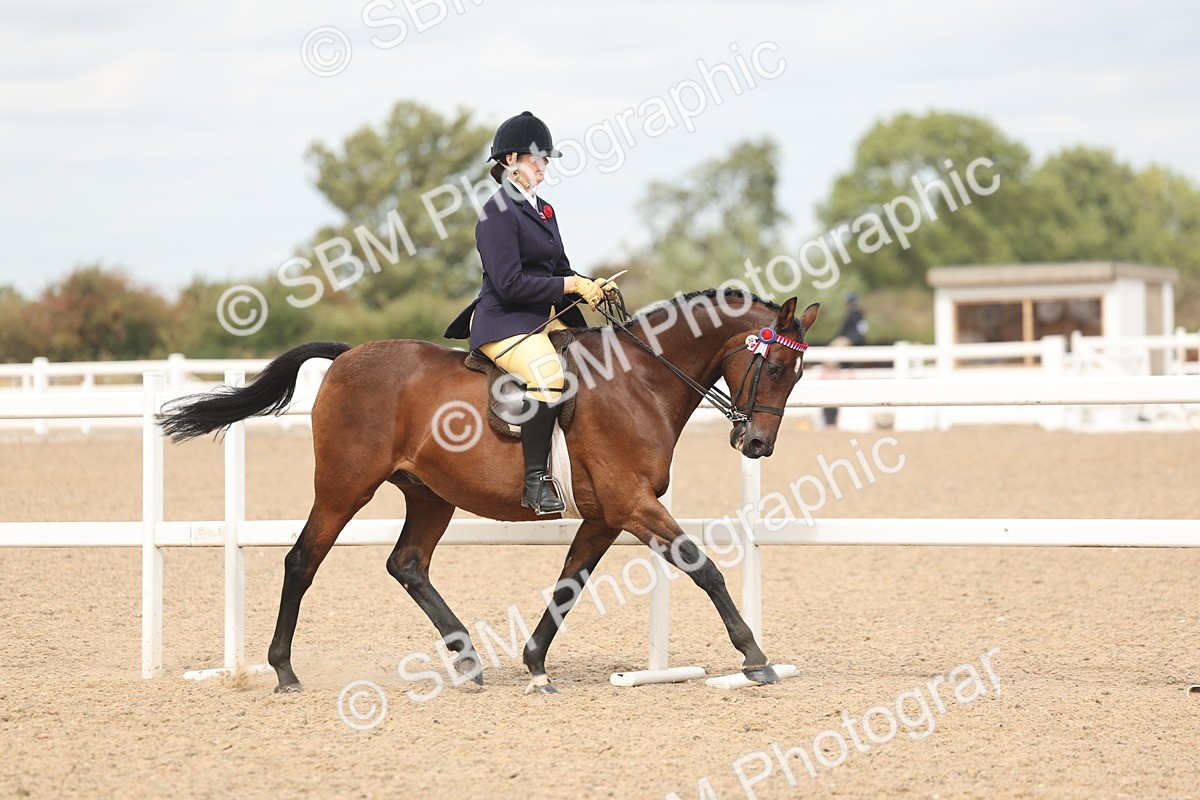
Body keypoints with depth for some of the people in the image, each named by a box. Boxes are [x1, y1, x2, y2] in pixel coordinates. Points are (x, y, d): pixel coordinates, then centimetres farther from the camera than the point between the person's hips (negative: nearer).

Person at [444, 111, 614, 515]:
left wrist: (592, 287, -2)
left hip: (545, 318, 10)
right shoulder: (498, 213, -11)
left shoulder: (543, 210, 17)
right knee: (548, 375, -33)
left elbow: (559, 270, 19)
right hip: (504, 322, -10)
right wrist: (573, 285, -17)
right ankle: (535, 481, -30)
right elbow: (510, 283, -19)